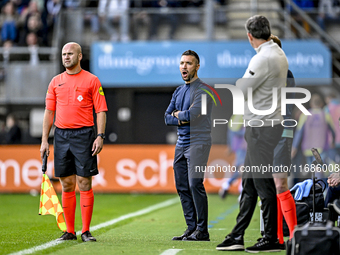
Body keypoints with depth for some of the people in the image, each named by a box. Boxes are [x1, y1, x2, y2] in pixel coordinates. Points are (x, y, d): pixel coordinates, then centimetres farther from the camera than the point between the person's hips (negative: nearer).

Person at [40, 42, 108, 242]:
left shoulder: (91, 80, 1)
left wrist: (100, 136, -12)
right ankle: (69, 231, 11)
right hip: (61, 135, 4)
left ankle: (86, 231, -1)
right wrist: (44, 140, 7)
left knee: (84, 184, -5)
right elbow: (49, 111, 13)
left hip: (84, 135, -4)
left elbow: (101, 110, -1)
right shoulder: (56, 82, 12)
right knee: (67, 185, 6)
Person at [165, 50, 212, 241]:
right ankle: (191, 229, 11)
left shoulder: (202, 89, -7)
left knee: (195, 184, -15)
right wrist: (182, 119, -5)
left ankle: (202, 231, -13)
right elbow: (168, 117, 15)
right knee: (182, 187, 6)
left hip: (198, 142, -8)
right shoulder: (179, 91, 19)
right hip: (181, 143, 8)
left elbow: (194, 113, -20)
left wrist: (178, 114, 0)